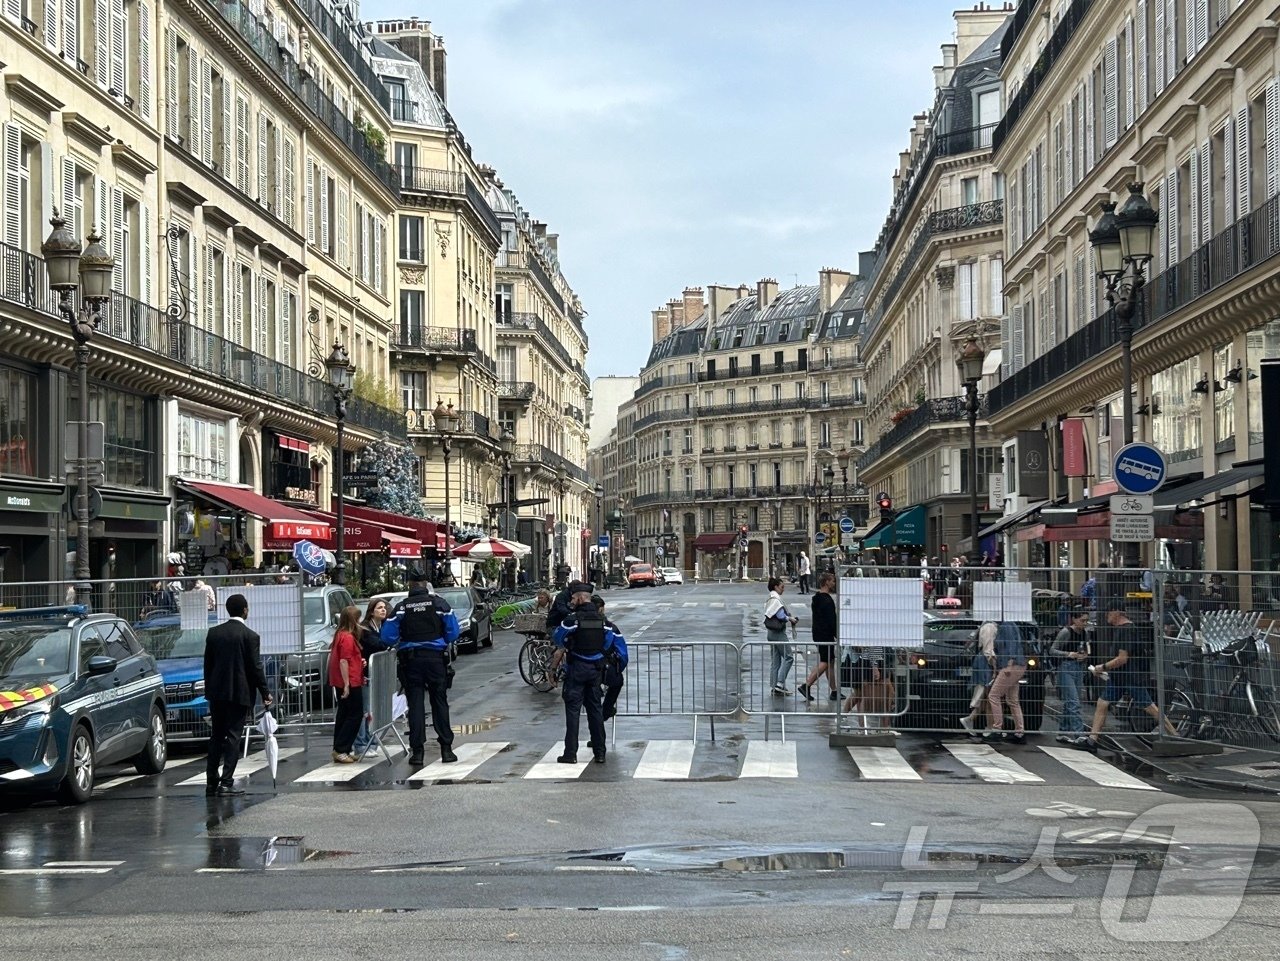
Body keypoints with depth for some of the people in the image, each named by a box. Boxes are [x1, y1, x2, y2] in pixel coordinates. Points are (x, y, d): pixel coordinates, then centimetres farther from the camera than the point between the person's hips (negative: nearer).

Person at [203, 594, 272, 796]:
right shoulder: (249, 636, -10)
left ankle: (211, 782, 14)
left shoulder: (214, 633, 4)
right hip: (239, 692, -4)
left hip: (217, 692, 4)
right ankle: (226, 783, -4)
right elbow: (255, 667, -9)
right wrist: (265, 693, -1)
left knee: (216, 736, 13)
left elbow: (207, 664, 8)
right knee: (233, 737, -1)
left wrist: (209, 689, 17)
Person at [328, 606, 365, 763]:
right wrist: (347, 684, -21)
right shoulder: (348, 637, -16)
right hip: (350, 683, -10)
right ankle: (340, 750, -6)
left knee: (343, 715, 13)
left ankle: (340, 751, 17)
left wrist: (359, 661, 14)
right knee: (355, 715, -4)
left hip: (340, 683, 10)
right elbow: (343, 661, -20)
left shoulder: (340, 635, 13)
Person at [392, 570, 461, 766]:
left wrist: (399, 646, 17)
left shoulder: (401, 607, -1)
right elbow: (452, 632, -2)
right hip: (435, 657, 0)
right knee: (440, 702, 8)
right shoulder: (439, 603, -1)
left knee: (415, 705, 4)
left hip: (411, 660, 0)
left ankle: (417, 751, 1)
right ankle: (446, 748, 7)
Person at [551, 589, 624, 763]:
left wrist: (563, 647, 18)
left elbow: (557, 637, -3)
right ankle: (600, 752, 11)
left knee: (573, 709, -1)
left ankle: (570, 753, -3)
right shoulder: (602, 619, 5)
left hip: (577, 668, -5)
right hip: (596, 668, 5)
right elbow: (610, 640, 9)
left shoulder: (574, 618, -13)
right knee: (595, 709, 11)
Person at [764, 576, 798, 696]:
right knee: (788, 657, -7)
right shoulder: (776, 599, -14)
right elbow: (781, 616, -19)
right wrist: (790, 619, -2)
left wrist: (789, 619, 8)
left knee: (775, 660, 11)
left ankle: (775, 686, 12)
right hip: (778, 632, -10)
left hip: (770, 632, 10)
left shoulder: (770, 599, 15)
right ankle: (780, 684, -12)